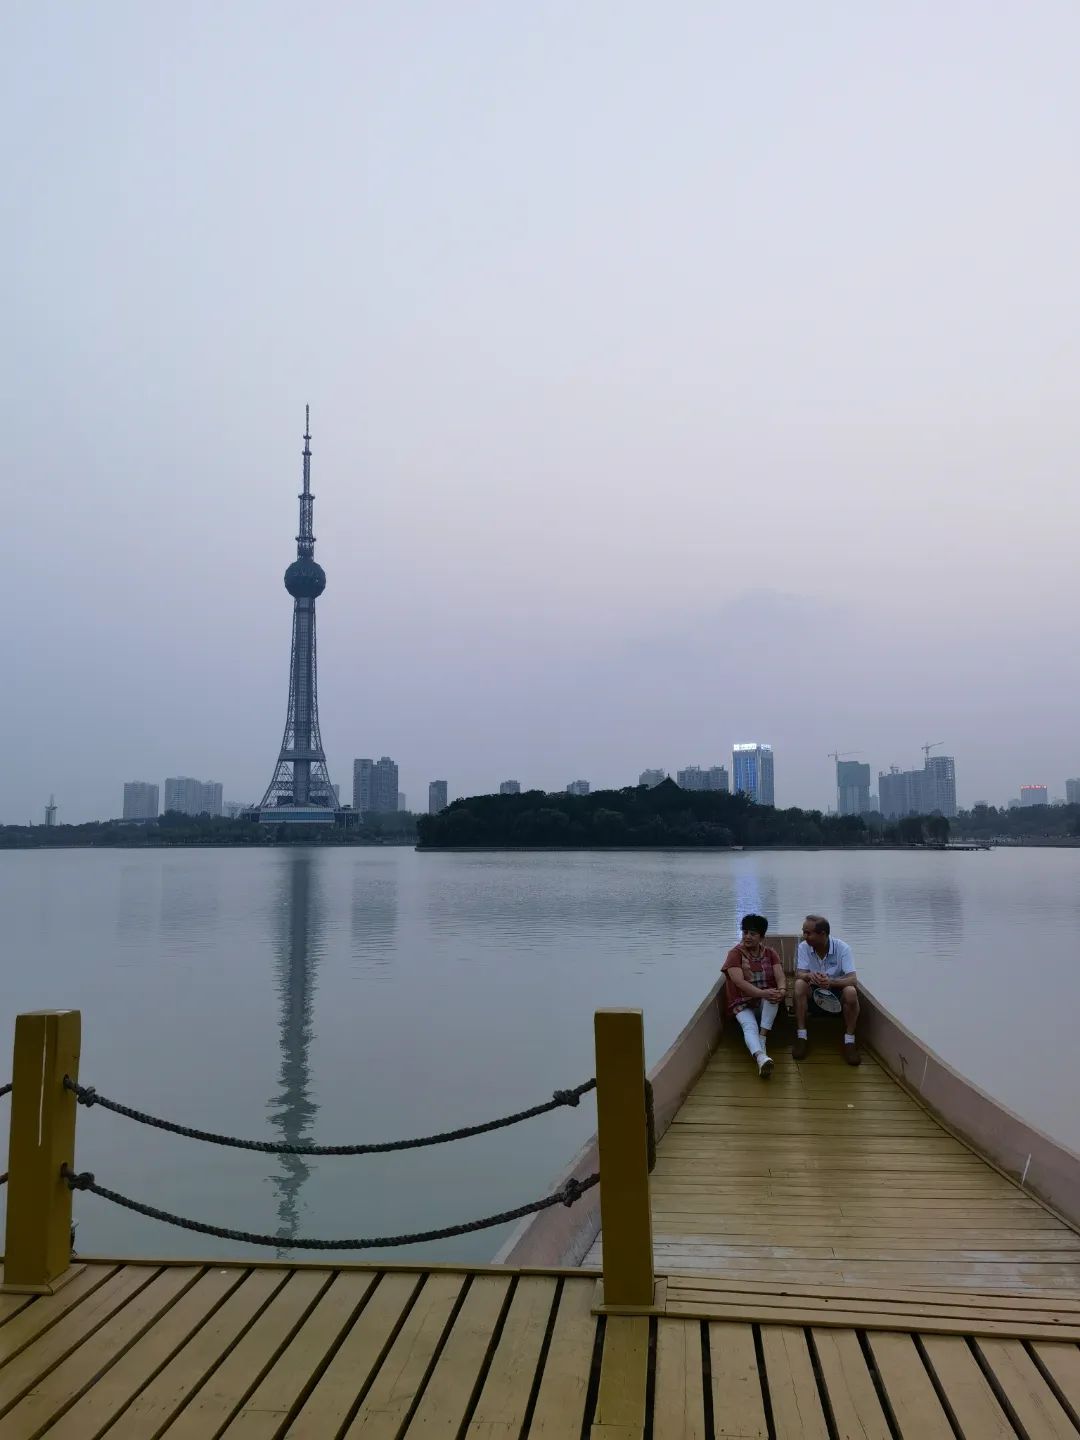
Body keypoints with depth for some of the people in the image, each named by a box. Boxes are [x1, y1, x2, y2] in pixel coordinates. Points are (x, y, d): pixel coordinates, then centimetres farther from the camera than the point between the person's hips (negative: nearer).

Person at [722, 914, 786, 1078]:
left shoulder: (770, 953, 7)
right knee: (749, 1026, -34)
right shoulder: (735, 954, -5)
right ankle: (761, 1058, -61)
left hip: (766, 1002, 3)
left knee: (774, 995, -33)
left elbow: (780, 976, -8)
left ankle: (763, 1038, -33)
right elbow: (739, 982, -19)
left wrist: (781, 990, -32)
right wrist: (762, 993, -33)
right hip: (742, 1003, -3)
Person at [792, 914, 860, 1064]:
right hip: (813, 993, 2)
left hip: (837, 993, -2)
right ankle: (801, 1037, -21)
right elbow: (799, 974, -17)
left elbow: (853, 979, -25)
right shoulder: (803, 947, -10)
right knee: (799, 984, -30)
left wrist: (831, 982, -45)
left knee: (851, 991, -34)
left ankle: (849, 1041, -17)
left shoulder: (842, 948, -17)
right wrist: (809, 976, -42)